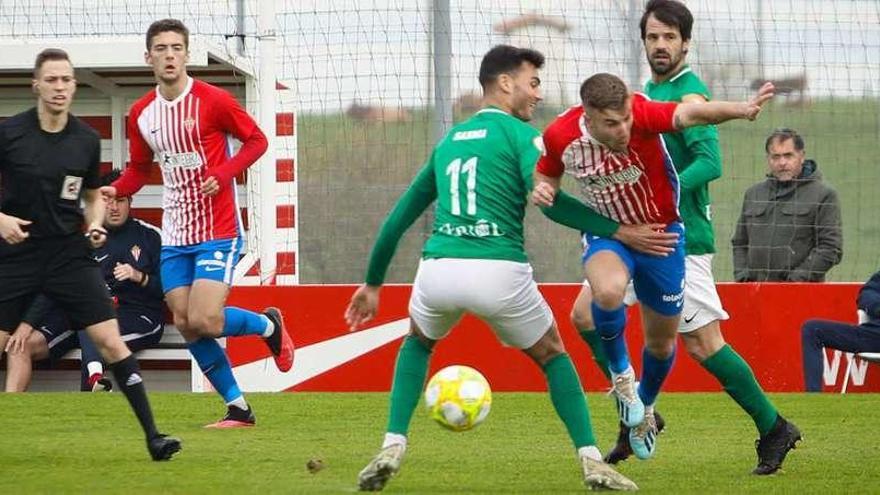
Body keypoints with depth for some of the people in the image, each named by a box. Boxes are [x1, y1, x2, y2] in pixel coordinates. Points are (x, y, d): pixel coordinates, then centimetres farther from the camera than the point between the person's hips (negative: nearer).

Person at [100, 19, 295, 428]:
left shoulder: (212, 101, -11)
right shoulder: (141, 113, 5)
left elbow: (256, 140, -3)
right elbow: (139, 169, 16)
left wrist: (223, 174, -19)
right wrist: (114, 190, -5)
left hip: (217, 230, -6)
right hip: (175, 236, 6)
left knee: (204, 321, -18)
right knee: (185, 325, 1)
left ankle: (268, 325, 14)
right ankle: (238, 409, 13)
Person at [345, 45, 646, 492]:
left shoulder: (448, 141, 24)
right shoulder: (521, 135, 6)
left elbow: (398, 219, 29)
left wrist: (373, 283, 38)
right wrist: (621, 230, -10)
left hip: (438, 271, 4)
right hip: (499, 272, -4)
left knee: (418, 343, 35)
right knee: (552, 355, 21)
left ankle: (392, 448, 17)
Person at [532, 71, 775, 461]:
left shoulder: (642, 114, -30)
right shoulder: (561, 135, -20)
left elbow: (689, 114, -51)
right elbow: (547, 173, 4)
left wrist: (740, 110, -69)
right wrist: (542, 189, -21)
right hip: (606, 234, 0)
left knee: (662, 342, 13)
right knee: (608, 290, -36)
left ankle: (645, 410, 46)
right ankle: (620, 373, -6)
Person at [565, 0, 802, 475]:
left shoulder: (689, 94, -12)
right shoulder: (650, 92, 15)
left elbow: (709, 163, -23)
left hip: (680, 240, -9)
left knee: (703, 345, -6)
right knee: (586, 314, 2)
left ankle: (774, 429, 8)